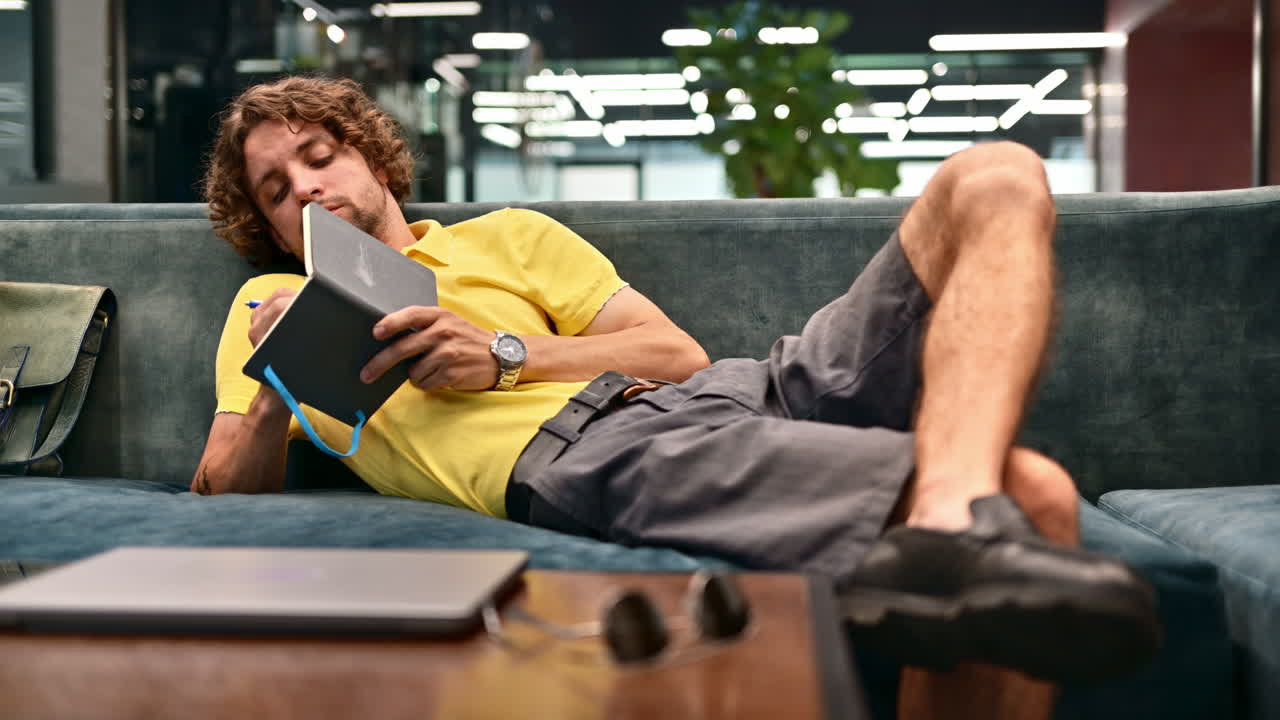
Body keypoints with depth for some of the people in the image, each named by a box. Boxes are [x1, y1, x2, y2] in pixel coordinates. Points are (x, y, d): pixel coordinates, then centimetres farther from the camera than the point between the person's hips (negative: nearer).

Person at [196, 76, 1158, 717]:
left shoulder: (506, 236, 29)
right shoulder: (272, 307, 26)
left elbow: (678, 353, 16)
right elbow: (224, 492, 16)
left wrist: (506, 355, 2)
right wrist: (274, 396, -4)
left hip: (716, 396, 7)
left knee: (996, 180, -18)